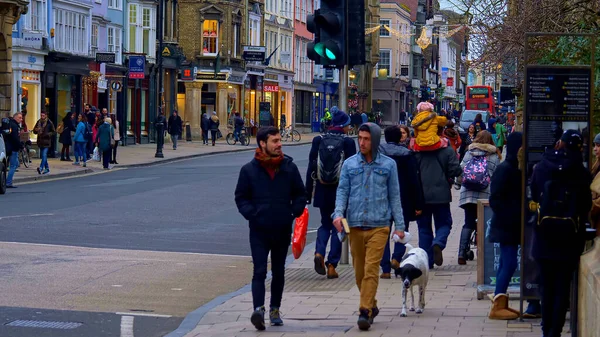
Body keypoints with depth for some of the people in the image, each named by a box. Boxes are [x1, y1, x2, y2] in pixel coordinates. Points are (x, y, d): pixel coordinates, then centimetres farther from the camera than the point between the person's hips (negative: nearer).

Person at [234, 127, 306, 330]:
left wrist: (295, 213, -3)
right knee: (259, 271, -12)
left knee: (278, 272, 13)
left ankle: (275, 310, 24)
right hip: (259, 230, -3)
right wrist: (252, 215, -11)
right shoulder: (249, 170, -2)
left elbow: (300, 195, 12)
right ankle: (258, 309, -22)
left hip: (283, 230, 3)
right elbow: (241, 197, 4)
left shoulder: (289, 167, 4)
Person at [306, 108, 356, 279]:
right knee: (337, 226, 9)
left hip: (322, 191, 2)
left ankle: (319, 252, -7)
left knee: (325, 224, 19)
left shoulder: (318, 141, 0)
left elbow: (311, 169, 2)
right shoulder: (348, 142, -8)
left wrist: (307, 194, 7)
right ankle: (332, 265, 5)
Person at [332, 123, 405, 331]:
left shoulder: (388, 164, 4)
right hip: (354, 225, 3)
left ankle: (365, 311, -13)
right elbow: (342, 191, 5)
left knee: (371, 269, -12)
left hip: (378, 225, -3)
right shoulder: (349, 164, 7)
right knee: (359, 270, 10)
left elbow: (394, 196, 7)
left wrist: (399, 225, 5)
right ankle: (371, 306, 28)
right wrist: (338, 212, -13)